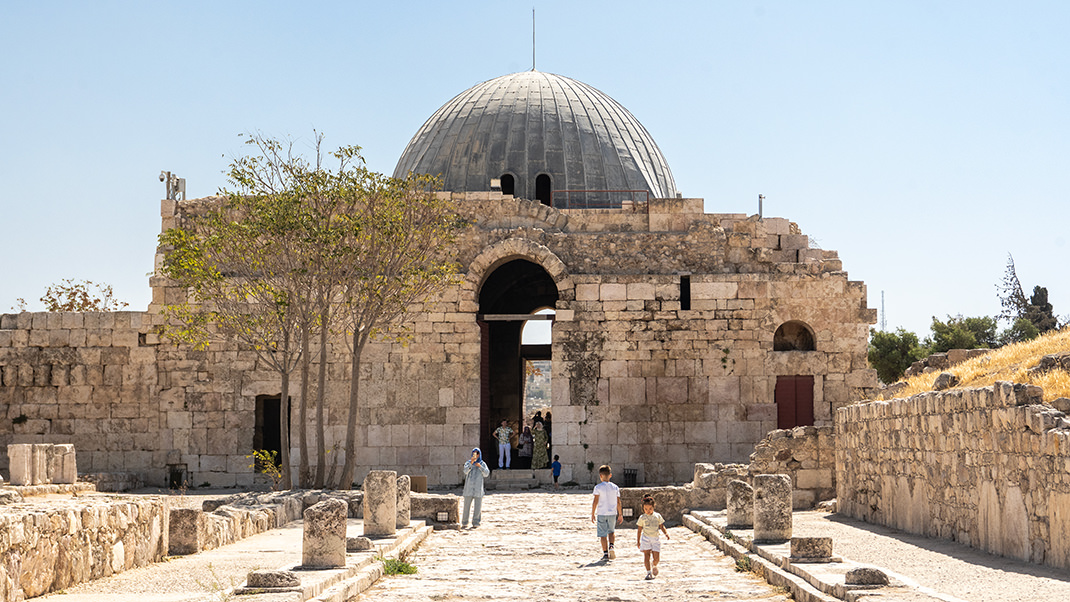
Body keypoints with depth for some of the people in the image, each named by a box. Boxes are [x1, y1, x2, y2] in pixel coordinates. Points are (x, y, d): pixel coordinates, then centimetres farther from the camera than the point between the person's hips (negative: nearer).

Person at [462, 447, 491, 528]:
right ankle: (464, 523, 5)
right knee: (467, 505, -2)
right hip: (469, 487, -1)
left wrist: (480, 466, -18)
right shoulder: (468, 463, 7)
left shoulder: (482, 464, 9)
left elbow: (486, 473, -3)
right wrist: (471, 463, -26)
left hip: (478, 488, 1)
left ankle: (475, 523, 4)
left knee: (477, 506, -2)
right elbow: (466, 471, -12)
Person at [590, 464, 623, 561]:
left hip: (601, 514, -3)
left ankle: (605, 553, 1)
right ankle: (611, 546, -2)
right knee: (611, 531, 20)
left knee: (603, 534, 3)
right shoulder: (615, 487, 3)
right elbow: (618, 502, 5)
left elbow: (595, 502, -9)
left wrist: (593, 514, -3)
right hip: (612, 513, 3)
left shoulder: (598, 487, -7)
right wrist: (620, 514, 12)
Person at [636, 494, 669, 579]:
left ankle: (654, 566, 32)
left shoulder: (657, 516, 6)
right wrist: (638, 541, 8)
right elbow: (639, 530, 8)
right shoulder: (642, 518, 2)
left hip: (655, 538, 1)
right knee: (647, 555, -11)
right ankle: (649, 572, -8)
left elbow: (661, 526, 11)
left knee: (656, 557, -1)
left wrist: (666, 533, -7)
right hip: (646, 538, -1)